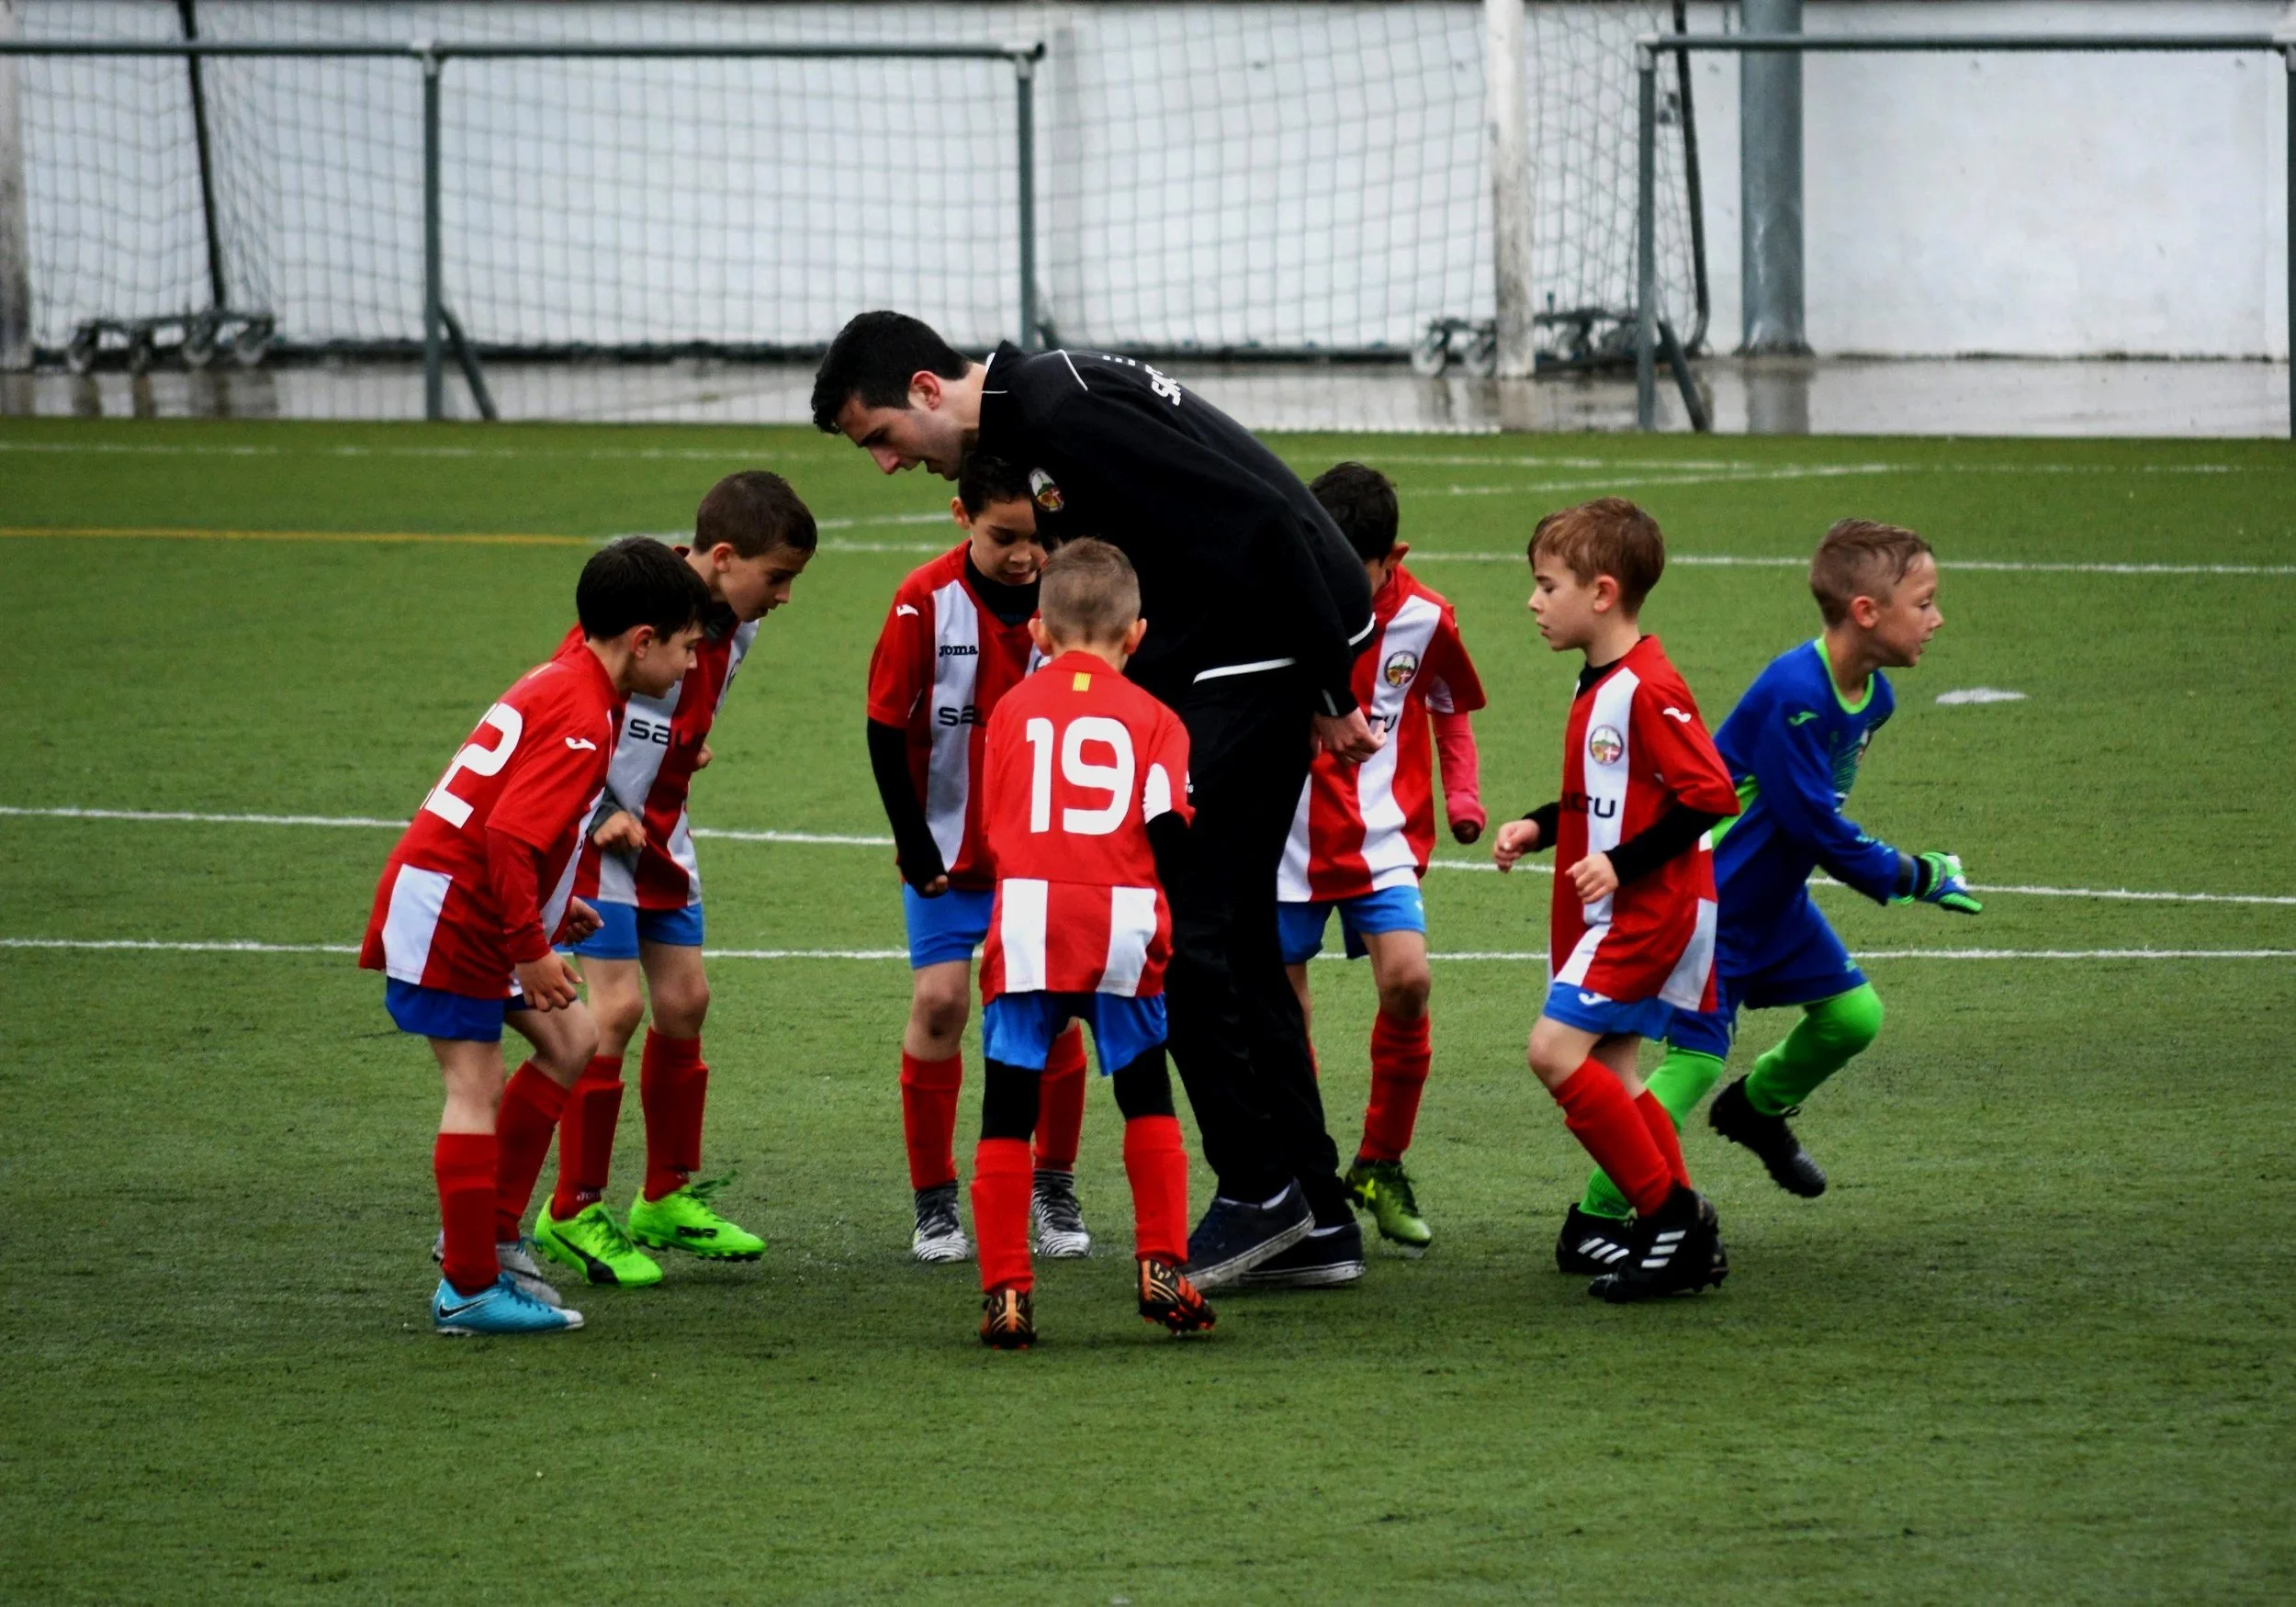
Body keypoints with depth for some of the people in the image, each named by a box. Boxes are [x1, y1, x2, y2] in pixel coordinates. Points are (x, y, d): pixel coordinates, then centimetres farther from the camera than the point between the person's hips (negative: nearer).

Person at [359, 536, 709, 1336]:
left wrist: (549, 904, 19)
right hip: (448, 910, -10)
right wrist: (531, 949, -21)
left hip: (478, 909, 10)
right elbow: (510, 836, -27)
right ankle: (469, 1291, -4)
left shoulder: (558, 685, 12)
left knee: (570, 1043, 13)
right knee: (477, 1087, -8)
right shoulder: (581, 717, -20)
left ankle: (487, 1232, 16)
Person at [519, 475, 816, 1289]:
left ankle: (669, 1198, 22)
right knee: (615, 1007, -12)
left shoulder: (732, 626, 2)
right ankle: (573, 1213, -4)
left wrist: (691, 744, 7)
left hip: (660, 830, 8)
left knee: (684, 1000, 9)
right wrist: (602, 815, -19)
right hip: (593, 828, -8)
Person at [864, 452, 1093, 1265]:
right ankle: (934, 1203, 3)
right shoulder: (927, 601, -15)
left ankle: (1054, 1189, 16)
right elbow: (885, 727, -9)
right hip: (948, 845, -2)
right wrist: (915, 845, -9)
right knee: (939, 1001, -8)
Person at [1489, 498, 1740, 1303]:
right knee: (1606, 1074, 9)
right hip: (1610, 912, 10)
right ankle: (1683, 1238, 14)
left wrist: (1624, 864, -23)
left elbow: (1710, 794, -22)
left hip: (1651, 907, -10)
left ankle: (1671, 1213, -11)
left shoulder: (1648, 690, -18)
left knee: (1556, 1049, -16)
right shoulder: (1597, 688, 13)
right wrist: (1538, 829, 10)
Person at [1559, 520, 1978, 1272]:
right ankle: (1592, 1225, -6)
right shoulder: (1794, 693, -29)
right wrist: (1914, 878, -15)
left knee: (1853, 1015, 7)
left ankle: (1758, 1108, 36)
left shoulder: (1872, 697, 1)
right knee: (1694, 1059, -14)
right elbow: (1815, 824, -25)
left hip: (1773, 899, 9)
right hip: (1707, 897, -9)